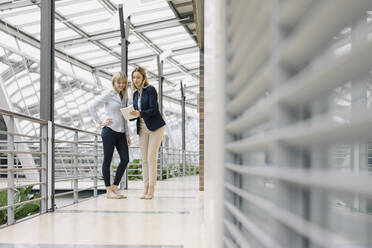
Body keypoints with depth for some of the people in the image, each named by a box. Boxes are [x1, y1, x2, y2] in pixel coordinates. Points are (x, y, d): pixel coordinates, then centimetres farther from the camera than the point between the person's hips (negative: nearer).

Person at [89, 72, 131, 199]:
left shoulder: (124, 96, 17)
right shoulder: (108, 94, -3)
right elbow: (92, 107, -7)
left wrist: (127, 134, 16)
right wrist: (100, 122, -8)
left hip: (121, 132, 7)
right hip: (109, 131, -7)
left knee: (125, 159, 1)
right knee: (107, 160, 0)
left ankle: (115, 187, 13)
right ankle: (108, 191, 6)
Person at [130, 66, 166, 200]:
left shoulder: (150, 89, -8)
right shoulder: (135, 93, 13)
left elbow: (153, 110, -17)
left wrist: (140, 113, -30)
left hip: (155, 127, -6)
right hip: (142, 128, 6)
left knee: (151, 157, -10)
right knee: (144, 159, 2)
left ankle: (151, 188, -6)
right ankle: (145, 188, 5)